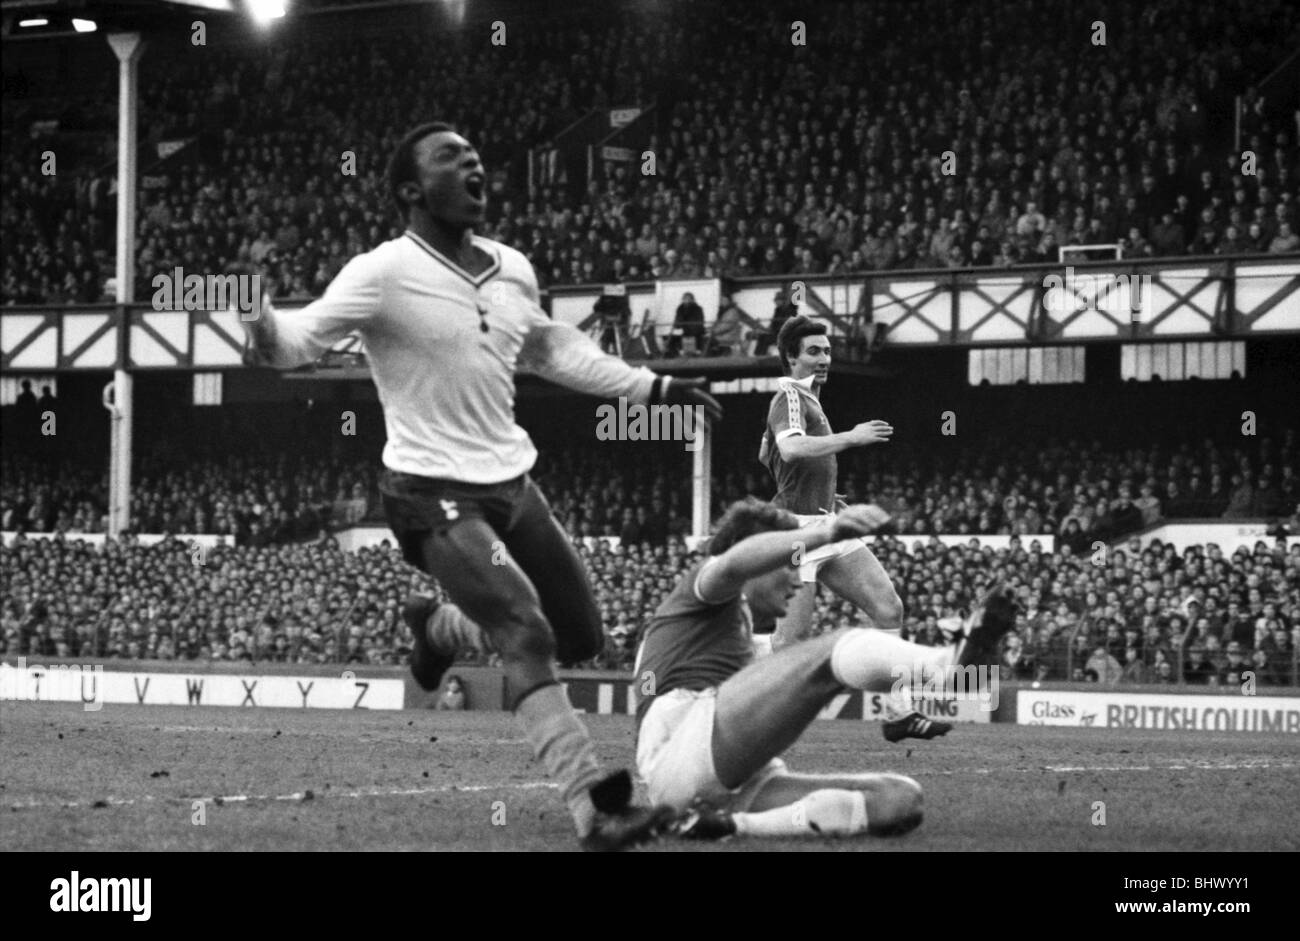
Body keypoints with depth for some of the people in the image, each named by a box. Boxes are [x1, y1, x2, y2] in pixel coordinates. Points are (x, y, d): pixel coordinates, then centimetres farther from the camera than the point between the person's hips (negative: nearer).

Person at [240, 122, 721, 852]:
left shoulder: (513, 270, 7)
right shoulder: (385, 273, -14)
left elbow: (553, 348, 23)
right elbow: (309, 332, -22)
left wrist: (652, 388, 23)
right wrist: (270, 334, -46)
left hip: (511, 480, 7)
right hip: (436, 493, -7)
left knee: (582, 640, 12)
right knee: (528, 636, -23)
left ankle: (438, 625, 38)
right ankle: (595, 810, -26)